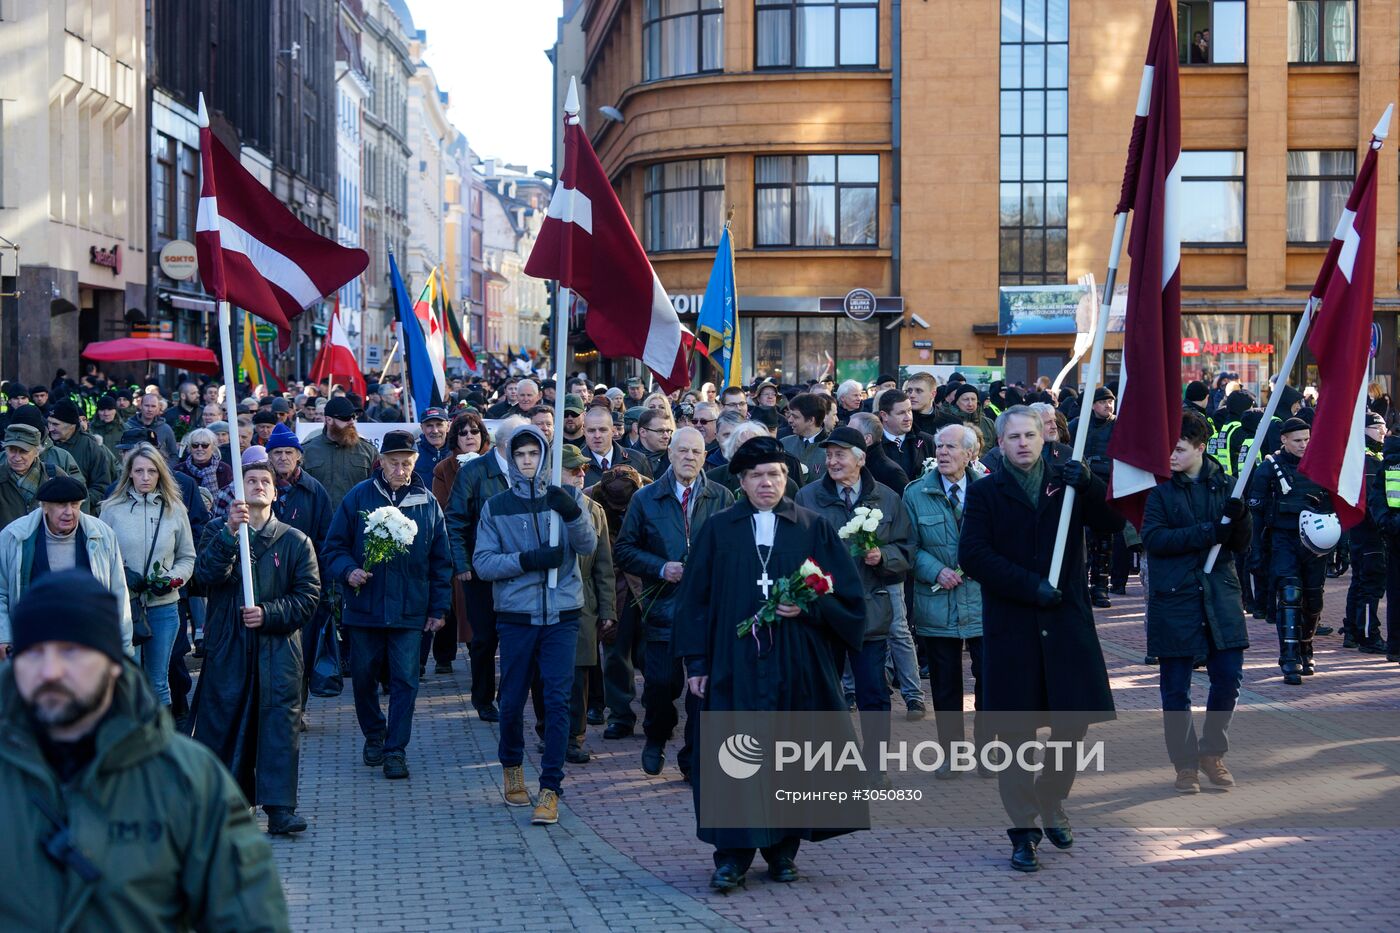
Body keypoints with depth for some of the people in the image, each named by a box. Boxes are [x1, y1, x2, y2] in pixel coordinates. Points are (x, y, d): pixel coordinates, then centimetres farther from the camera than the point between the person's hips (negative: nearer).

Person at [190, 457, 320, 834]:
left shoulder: (295, 542, 8)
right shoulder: (218, 532, 9)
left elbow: (307, 598, 3)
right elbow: (206, 574, -10)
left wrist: (268, 614, -11)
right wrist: (230, 532, -22)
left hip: (278, 649, -1)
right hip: (227, 647, 1)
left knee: (280, 723, -8)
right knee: (223, 723, 3)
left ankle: (279, 808, -10)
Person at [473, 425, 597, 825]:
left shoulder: (567, 497, 5)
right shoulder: (496, 506, 5)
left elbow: (588, 545, -9)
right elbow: (482, 562, -3)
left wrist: (573, 513, -28)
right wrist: (527, 560, -18)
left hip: (562, 616, -1)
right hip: (516, 616, 1)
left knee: (557, 700, -7)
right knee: (512, 700, 8)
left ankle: (550, 789, -3)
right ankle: (512, 766, 34)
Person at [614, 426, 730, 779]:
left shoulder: (722, 498, 5)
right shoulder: (646, 499, 6)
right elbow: (625, 549, 7)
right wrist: (660, 568, -7)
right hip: (664, 605, 0)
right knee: (661, 682, -1)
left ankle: (694, 760, 10)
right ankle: (656, 738, 28)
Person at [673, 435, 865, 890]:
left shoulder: (815, 528, 6)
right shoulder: (717, 530, 6)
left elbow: (847, 596, 5)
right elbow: (696, 600, 6)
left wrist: (808, 608, -13)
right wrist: (696, 662, 1)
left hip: (798, 664, 1)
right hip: (734, 663, 0)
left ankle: (783, 848, 18)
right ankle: (733, 854, 1)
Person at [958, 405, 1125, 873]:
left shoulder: (1067, 483, 10)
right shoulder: (986, 492, 3)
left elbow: (1113, 523, -1)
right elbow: (972, 555, -9)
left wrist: (1089, 485, -17)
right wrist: (1030, 586, -16)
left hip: (1066, 622, 2)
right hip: (1011, 626, -2)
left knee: (1073, 722, 3)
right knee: (1016, 732, 0)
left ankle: (1050, 804, 28)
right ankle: (1023, 830, 9)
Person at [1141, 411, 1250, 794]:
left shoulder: (1223, 483, 5)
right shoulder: (1160, 487, -3)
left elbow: (1241, 544, 5)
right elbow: (1153, 538, -15)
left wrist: (1238, 517, -17)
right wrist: (1206, 532, -22)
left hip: (1219, 592, 3)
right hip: (1174, 594, -3)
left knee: (1228, 677, 2)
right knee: (1176, 687, 2)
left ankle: (1212, 752, 21)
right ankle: (1185, 763, 15)